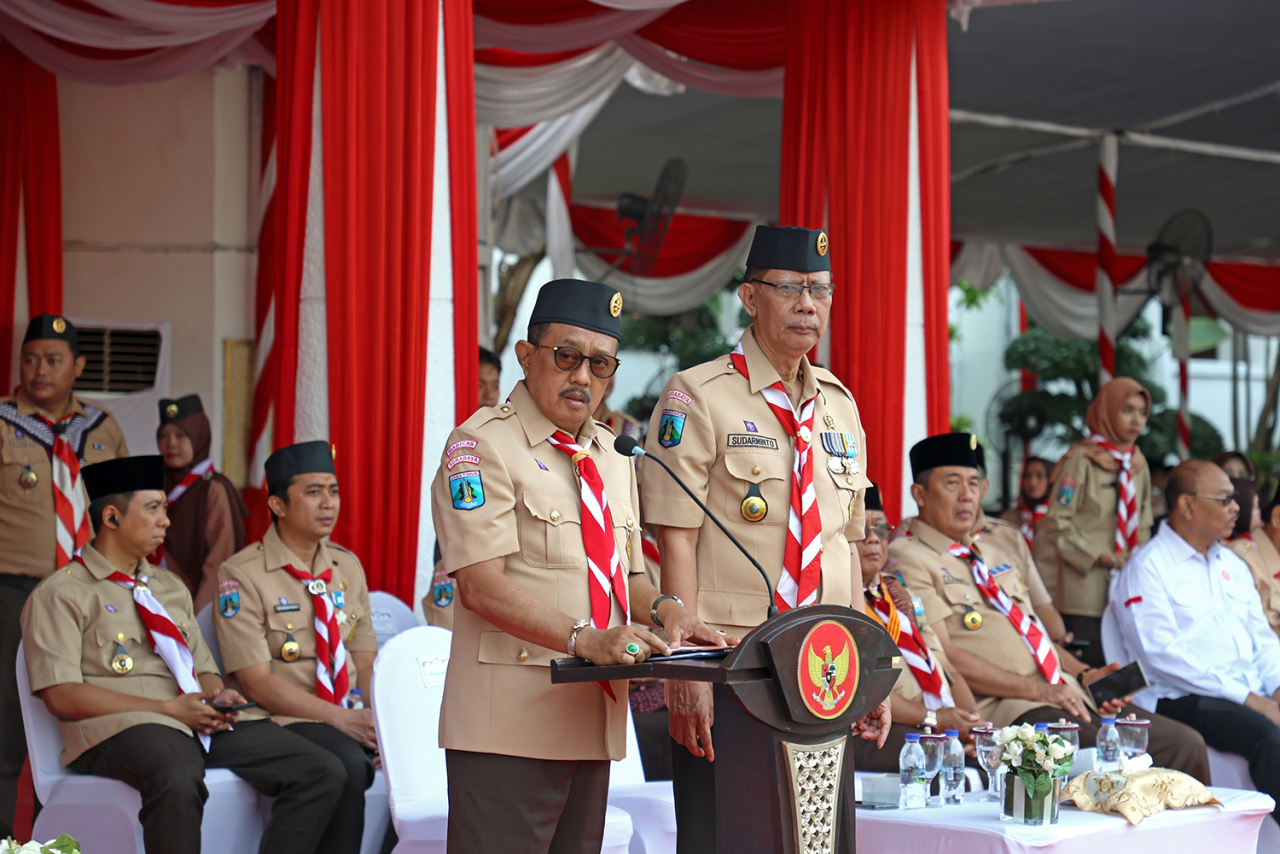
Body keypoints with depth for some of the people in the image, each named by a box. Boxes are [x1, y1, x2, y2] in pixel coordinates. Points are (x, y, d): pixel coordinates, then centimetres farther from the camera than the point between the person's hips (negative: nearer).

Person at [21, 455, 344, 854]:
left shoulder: (171, 588, 28)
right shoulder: (61, 594, 4)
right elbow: (61, 697, -8)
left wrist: (217, 694, 3)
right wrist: (169, 709, -13)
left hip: (202, 726, 7)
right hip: (118, 731, -7)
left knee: (322, 771, -12)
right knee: (177, 781, -43)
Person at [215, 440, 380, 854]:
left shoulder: (347, 566, 14)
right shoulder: (242, 575, -5)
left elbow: (366, 661, 13)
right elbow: (256, 682, -11)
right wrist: (340, 718, -18)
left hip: (354, 715, 6)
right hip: (283, 720, -5)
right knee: (348, 765, -35)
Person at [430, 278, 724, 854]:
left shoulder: (610, 457, 18)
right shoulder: (482, 445, -6)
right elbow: (483, 586, -16)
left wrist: (661, 611, 0)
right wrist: (584, 638, -27)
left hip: (594, 720, 7)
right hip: (509, 723, -7)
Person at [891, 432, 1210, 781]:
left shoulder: (994, 557, 27)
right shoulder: (907, 559, -1)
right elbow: (942, 656, -11)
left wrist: (1082, 674, 8)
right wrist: (1037, 689, -16)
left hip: (1065, 696, 8)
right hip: (1003, 707, -8)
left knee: (1186, 743, -8)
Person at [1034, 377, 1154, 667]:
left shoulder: (1137, 464, 14)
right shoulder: (1082, 460, -7)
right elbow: (1058, 521, -9)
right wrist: (1099, 556, -14)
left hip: (1121, 582, 6)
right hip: (1081, 581, -6)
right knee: (1091, 664, -11)